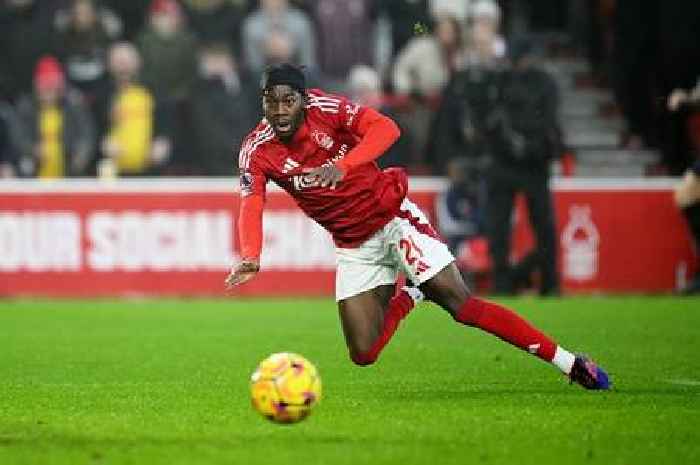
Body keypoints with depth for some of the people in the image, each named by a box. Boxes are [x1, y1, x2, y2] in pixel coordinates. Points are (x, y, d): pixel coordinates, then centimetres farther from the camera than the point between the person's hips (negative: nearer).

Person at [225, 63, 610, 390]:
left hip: (392, 218, -4)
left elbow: (386, 128, -29)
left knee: (461, 304, -14)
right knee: (363, 354, -5)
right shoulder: (257, 151, -9)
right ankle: (406, 298, 26)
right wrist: (251, 257, -40)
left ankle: (569, 363, -8)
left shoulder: (326, 109, -16)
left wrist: (343, 165, -44)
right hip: (353, 246, 4)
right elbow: (251, 207, -21)